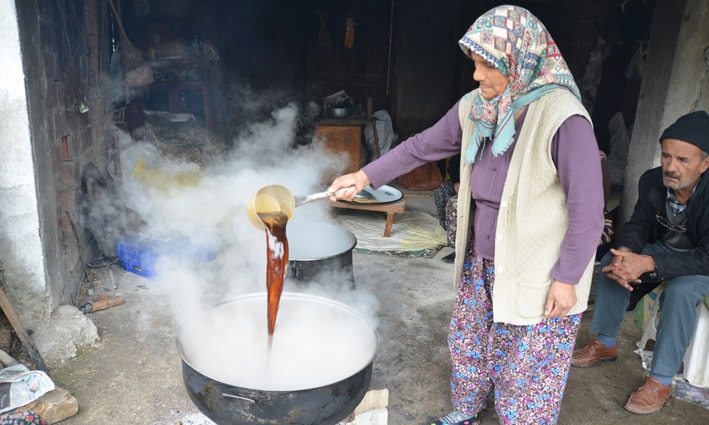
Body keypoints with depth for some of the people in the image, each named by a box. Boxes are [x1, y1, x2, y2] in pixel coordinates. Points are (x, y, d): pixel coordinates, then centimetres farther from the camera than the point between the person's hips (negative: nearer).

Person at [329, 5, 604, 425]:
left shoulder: (562, 118, -24)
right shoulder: (475, 108, -3)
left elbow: (588, 208, -21)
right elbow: (423, 146, 8)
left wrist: (567, 278, -17)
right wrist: (365, 176, 5)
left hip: (537, 274, -7)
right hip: (481, 261, 7)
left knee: (526, 367, 8)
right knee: (467, 341, 23)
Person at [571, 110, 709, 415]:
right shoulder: (651, 181, -16)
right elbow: (637, 226, -7)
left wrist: (647, 263, -44)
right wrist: (624, 253, -30)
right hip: (663, 249, 6)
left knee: (680, 291, -33)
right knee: (611, 261, -11)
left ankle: (661, 381, -18)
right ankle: (605, 344, 6)